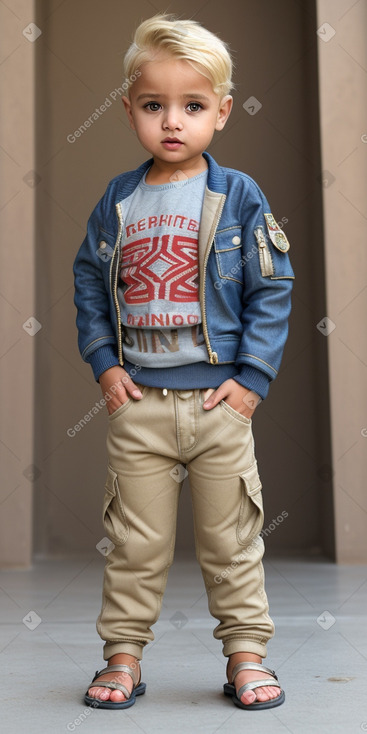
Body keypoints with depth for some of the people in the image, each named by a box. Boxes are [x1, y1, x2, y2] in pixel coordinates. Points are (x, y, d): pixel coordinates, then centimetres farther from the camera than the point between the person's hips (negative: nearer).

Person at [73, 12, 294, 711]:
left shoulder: (239, 196, -2)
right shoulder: (118, 200, 4)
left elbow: (272, 289, -2)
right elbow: (89, 280, 10)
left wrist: (252, 378, -8)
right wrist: (103, 364, 0)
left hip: (220, 399, -1)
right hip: (137, 403, 2)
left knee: (231, 540, 9)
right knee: (134, 541, 9)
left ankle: (246, 653, 23)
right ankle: (123, 656, 22)